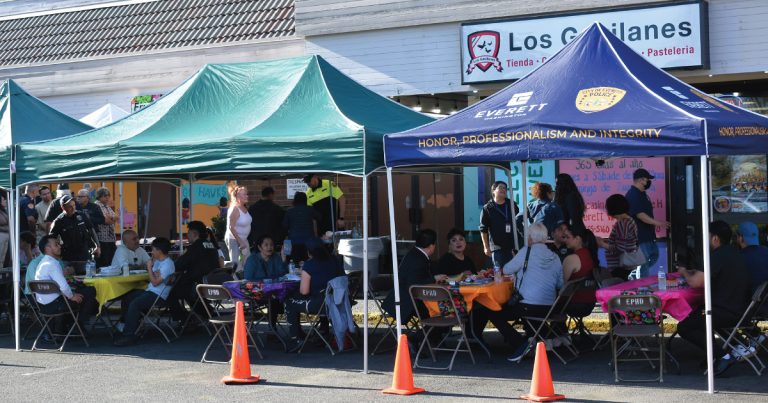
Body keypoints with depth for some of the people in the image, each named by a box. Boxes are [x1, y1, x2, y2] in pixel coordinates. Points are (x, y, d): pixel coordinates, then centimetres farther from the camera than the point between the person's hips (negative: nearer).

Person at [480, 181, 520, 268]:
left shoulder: (512, 205, 11)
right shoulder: (487, 209, 0)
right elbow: (483, 229, -2)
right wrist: (486, 247, -8)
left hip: (514, 245, 4)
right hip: (497, 247, -3)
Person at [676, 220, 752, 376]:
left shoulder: (718, 256, -19)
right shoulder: (733, 253, 11)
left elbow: (695, 282, -21)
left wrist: (684, 272, -1)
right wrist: (695, 273, 14)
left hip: (727, 313, -10)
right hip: (740, 308, 10)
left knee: (684, 327, -5)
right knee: (695, 315, 28)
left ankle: (723, 356, -11)